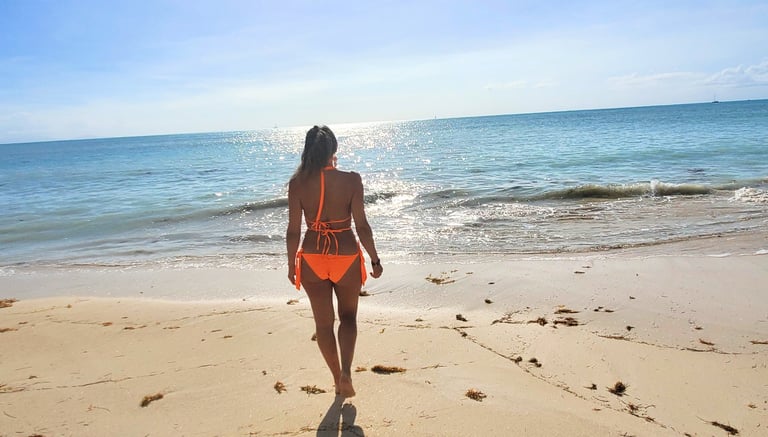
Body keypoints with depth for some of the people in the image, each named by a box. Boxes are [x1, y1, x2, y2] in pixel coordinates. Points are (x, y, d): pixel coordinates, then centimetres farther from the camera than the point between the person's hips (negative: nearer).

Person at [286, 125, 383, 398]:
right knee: (348, 317, 20)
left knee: (323, 322, 17)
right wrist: (375, 259, 2)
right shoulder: (351, 180, -11)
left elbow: (293, 230, -5)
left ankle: (338, 378, 28)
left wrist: (291, 264, 8)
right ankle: (346, 371, 2)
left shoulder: (297, 183, -8)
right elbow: (361, 225, -10)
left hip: (312, 259, 1)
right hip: (346, 256, -1)